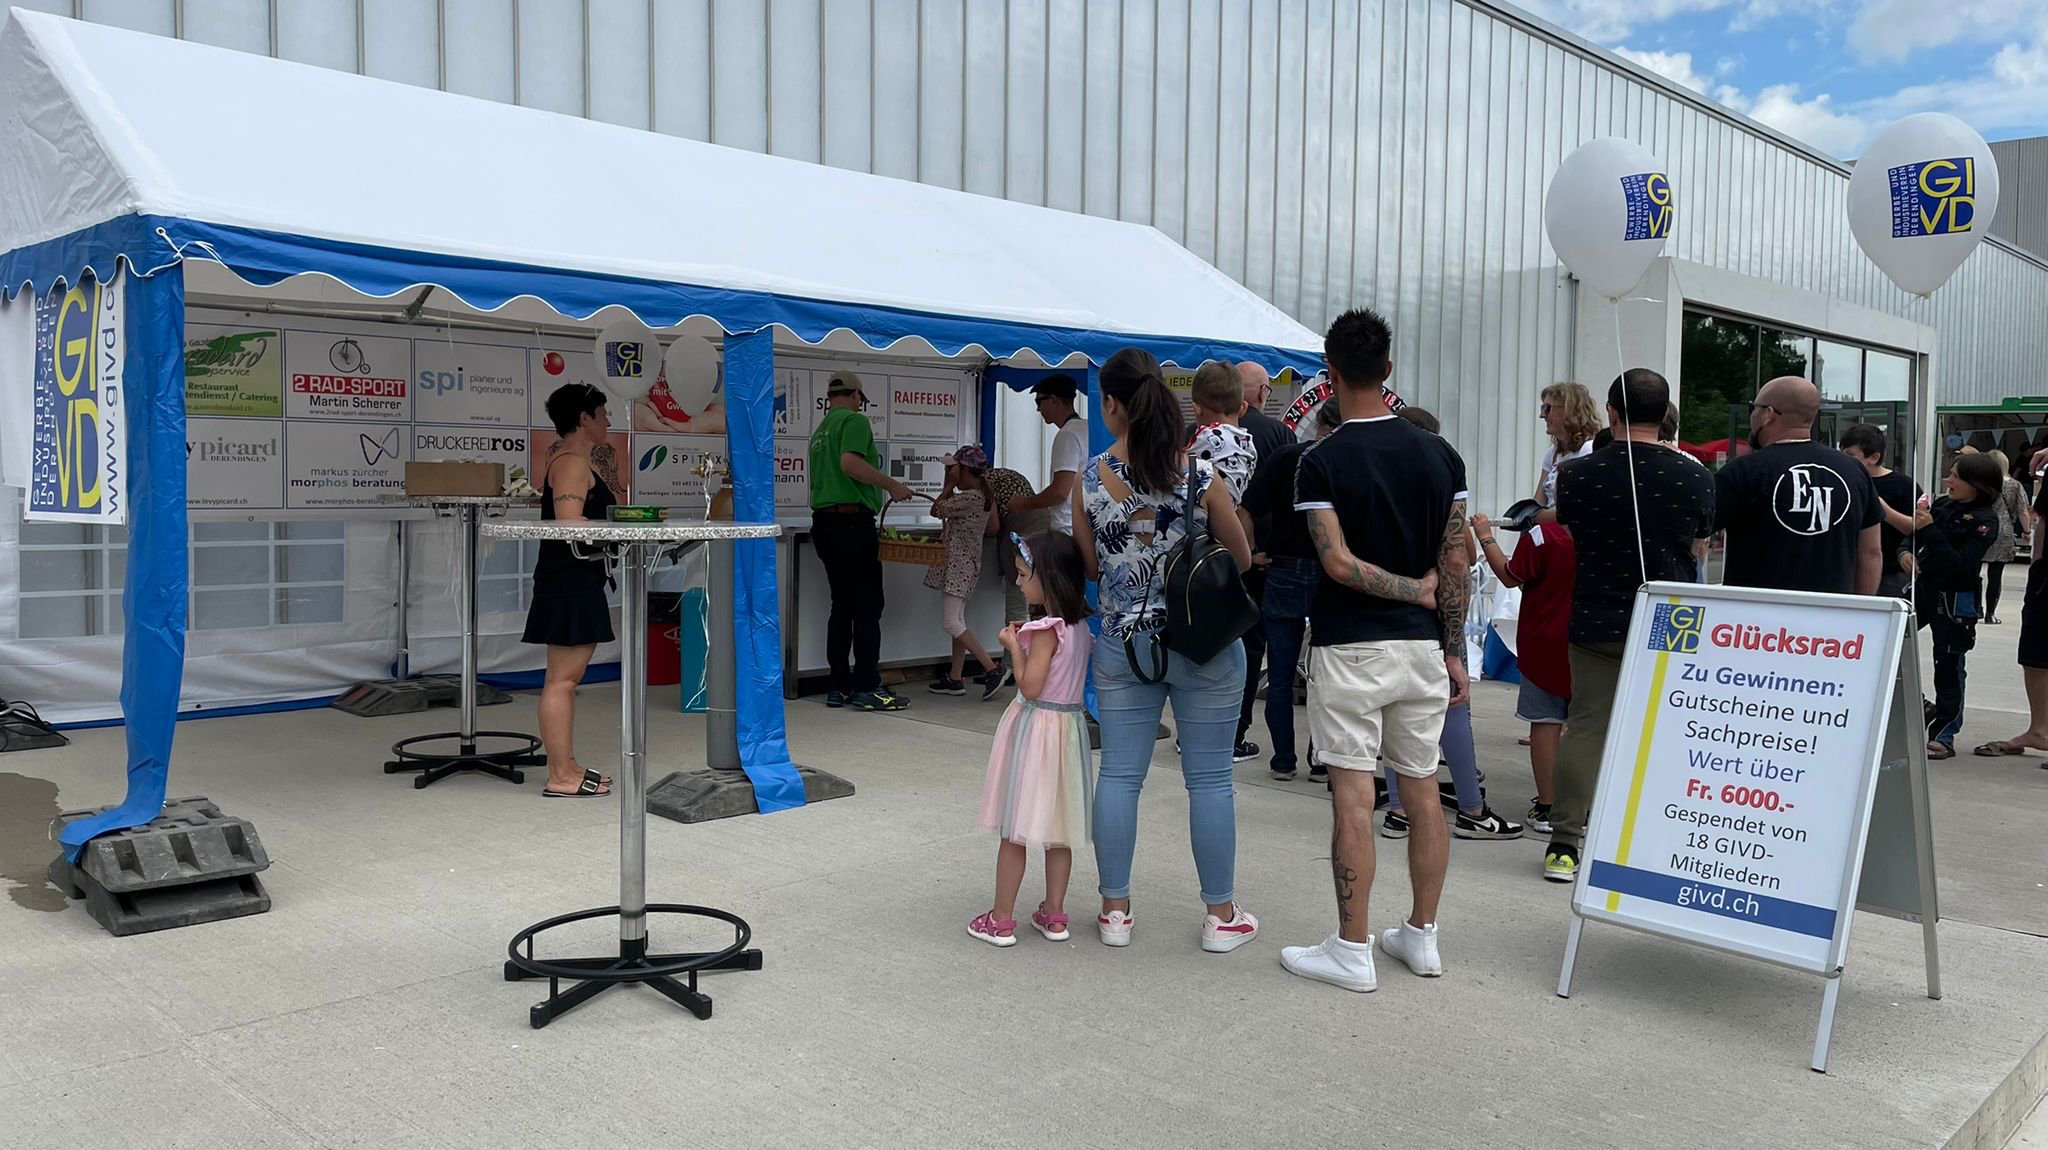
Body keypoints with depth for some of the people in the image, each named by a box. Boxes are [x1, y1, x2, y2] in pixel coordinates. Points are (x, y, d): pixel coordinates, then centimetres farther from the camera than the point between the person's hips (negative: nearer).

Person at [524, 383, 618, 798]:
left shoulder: (573, 463, 20)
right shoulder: (572, 462, -12)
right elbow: (569, 522, -23)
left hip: (577, 583, 11)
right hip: (569, 583, -11)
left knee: (567, 678, 13)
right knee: (562, 679, -8)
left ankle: (566, 766, 19)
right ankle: (561, 777, -6)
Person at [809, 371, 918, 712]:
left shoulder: (821, 429, 20)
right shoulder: (855, 420, -6)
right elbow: (850, 462, -22)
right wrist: (892, 485, -16)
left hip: (824, 522, 9)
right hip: (852, 521, -9)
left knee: (842, 606, 11)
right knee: (868, 606, -5)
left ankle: (840, 687, 11)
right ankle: (867, 687, -6)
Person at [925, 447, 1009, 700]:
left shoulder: (969, 497, -19)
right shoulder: (985, 495, 9)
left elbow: (936, 509, -12)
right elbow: (993, 528, 17)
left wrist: (950, 485, -5)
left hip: (959, 563, -10)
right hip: (963, 563, 10)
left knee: (951, 622, -11)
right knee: (957, 620, 12)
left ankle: (993, 669, -14)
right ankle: (954, 678, 16)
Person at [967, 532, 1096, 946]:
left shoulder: (1047, 629, -19)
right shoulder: (1082, 625, 5)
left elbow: (1030, 687, -22)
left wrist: (1014, 646, -11)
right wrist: (1027, 643, 9)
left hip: (1035, 727, -8)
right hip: (1068, 726, 8)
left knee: (1014, 832, 1)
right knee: (1058, 829, 14)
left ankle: (1001, 921, 8)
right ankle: (1054, 916, 21)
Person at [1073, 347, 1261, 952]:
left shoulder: (1088, 479, -7)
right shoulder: (1198, 475, -11)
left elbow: (1090, 567, 4)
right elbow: (1242, 559, 1)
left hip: (1123, 646, 2)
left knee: (1119, 777, 10)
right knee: (1209, 780, 7)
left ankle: (1115, 909, 19)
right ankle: (1220, 914, 17)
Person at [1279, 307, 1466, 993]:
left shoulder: (1321, 462, -9)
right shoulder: (1440, 455, 3)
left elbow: (1339, 562, -18)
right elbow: (1457, 565, 3)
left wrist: (1414, 591, -6)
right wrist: (1454, 651, 8)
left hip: (1350, 647, -5)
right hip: (1422, 647, 5)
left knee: (1353, 799, -1)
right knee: (1422, 793, 13)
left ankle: (1352, 951, 6)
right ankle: (1421, 938, 24)